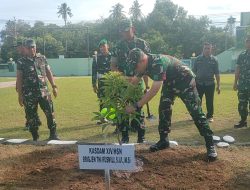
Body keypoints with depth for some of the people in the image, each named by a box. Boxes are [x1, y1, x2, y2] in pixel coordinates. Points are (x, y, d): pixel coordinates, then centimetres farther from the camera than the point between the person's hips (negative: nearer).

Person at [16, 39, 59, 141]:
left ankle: (53, 134, 12)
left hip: (44, 91, 2)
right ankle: (35, 137, 19)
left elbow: (49, 73, 11)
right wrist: (20, 95, -4)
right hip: (29, 94, -1)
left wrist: (54, 86, 5)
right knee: (31, 116, 5)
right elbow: (19, 79, 0)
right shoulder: (21, 62, 1)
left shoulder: (42, 58, 8)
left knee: (50, 113, -1)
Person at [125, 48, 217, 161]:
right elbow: (133, 82, 1)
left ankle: (210, 145, -3)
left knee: (196, 112, -9)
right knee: (163, 109, 0)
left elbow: (154, 90, -39)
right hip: (170, 83, 8)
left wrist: (136, 106, -38)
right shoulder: (145, 64, -9)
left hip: (185, 82, -8)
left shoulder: (158, 63, -36)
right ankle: (163, 140, 12)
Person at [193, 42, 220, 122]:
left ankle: (210, 116, 17)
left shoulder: (214, 60, 3)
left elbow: (217, 74, 3)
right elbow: (194, 72, 7)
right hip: (199, 83, 1)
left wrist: (218, 85, -1)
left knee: (209, 102, 4)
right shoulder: (198, 59, 4)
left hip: (210, 84, -1)